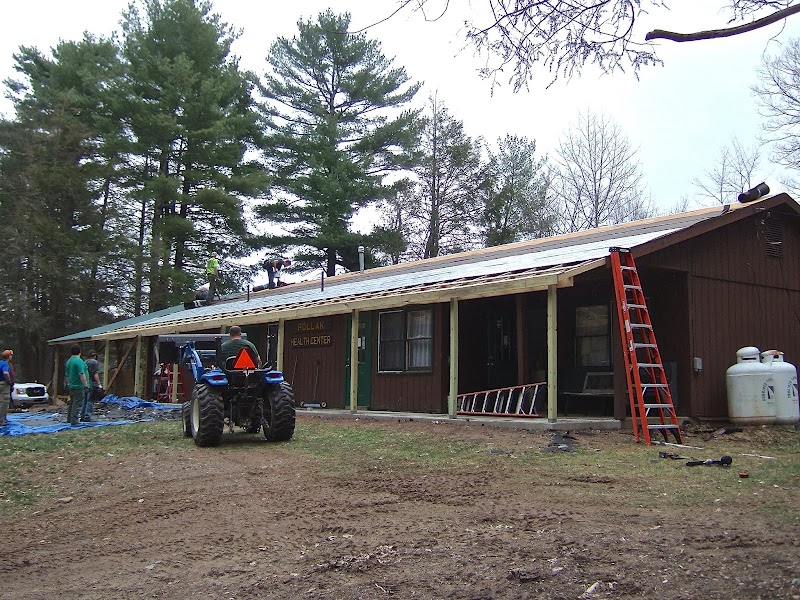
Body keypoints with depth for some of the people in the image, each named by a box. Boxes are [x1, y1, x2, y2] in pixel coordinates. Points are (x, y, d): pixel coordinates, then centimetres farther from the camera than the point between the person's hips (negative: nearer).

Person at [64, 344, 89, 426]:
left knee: (72, 403, 18)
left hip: (71, 386, 10)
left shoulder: (69, 361, 14)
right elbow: (81, 374, -23)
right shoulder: (79, 361, -17)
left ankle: (69, 419, 25)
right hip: (78, 386, -10)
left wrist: (68, 384, 30)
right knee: (77, 404, -7)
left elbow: (67, 375, 21)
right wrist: (86, 386, -21)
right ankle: (74, 421, -9)